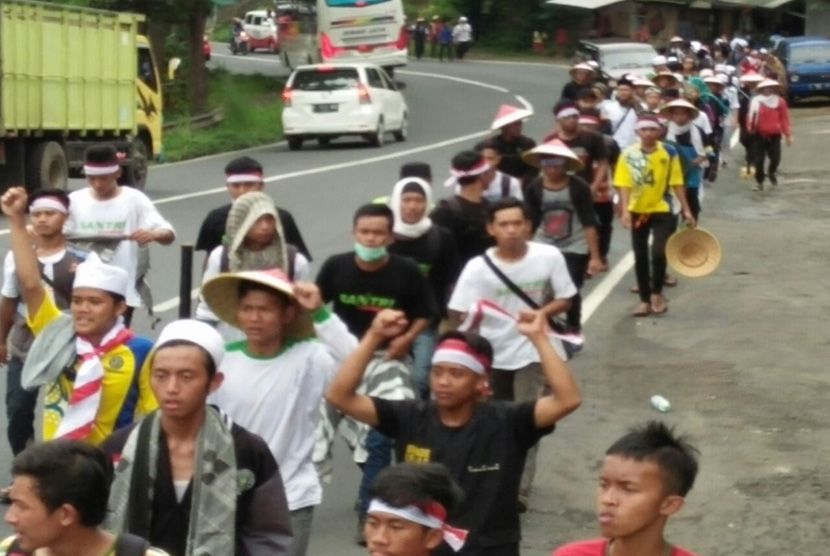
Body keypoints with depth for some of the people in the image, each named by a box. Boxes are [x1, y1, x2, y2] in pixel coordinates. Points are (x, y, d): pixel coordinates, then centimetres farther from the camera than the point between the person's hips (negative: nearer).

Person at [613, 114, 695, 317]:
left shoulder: (669, 152, -7)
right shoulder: (628, 155, -9)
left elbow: (677, 183, -1)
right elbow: (624, 185, -12)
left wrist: (686, 210, -2)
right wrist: (625, 211, -24)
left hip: (661, 210, -1)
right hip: (637, 212, 1)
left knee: (659, 252, -15)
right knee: (640, 257, 8)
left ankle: (657, 293, 8)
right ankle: (645, 300, 20)